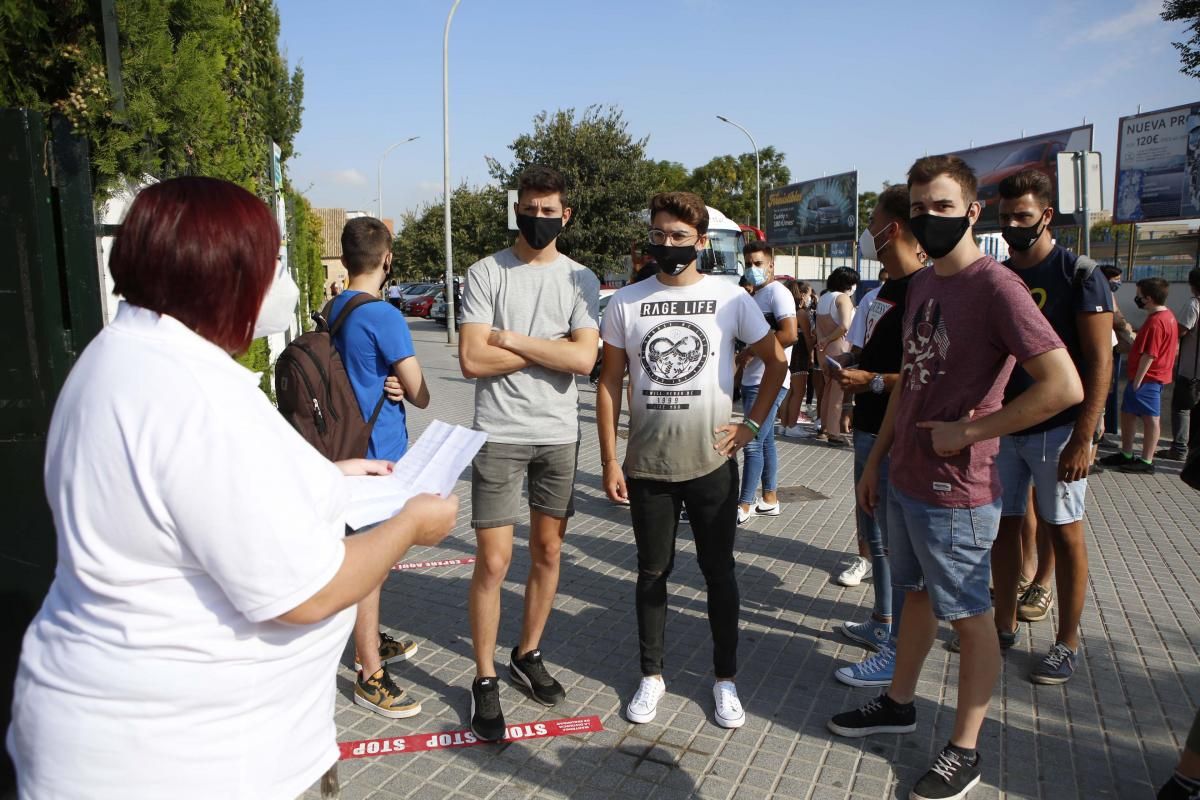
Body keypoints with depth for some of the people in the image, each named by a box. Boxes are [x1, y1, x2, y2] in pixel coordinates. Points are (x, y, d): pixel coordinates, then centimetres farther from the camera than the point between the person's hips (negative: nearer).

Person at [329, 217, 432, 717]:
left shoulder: (333, 310, 8)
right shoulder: (383, 316, -18)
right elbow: (421, 395, -15)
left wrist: (387, 383, 0)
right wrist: (400, 386, 6)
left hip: (349, 447, 9)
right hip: (378, 452, -9)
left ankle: (371, 641, 37)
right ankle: (370, 676, 9)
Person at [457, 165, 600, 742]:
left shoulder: (581, 280, 4)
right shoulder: (487, 273, -2)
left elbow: (584, 358, -10)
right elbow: (473, 360, -12)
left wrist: (511, 339, -11)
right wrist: (551, 349, -9)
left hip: (559, 434, 3)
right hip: (499, 434, -3)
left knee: (548, 552, 13)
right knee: (494, 561, -2)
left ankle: (528, 655, 33)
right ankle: (485, 680, 14)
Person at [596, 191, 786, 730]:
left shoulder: (730, 298, -3)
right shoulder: (626, 302, 1)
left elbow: (775, 361, 8)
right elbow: (610, 382, 3)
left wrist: (753, 424, 0)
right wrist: (610, 461, -2)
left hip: (711, 464, -1)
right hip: (647, 466, 1)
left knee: (719, 573, 10)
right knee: (652, 572, 13)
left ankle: (725, 678, 28)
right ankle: (651, 675, 29)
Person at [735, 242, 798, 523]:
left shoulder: (777, 292, -10)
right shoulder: (756, 295, 18)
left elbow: (789, 334, -21)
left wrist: (749, 353, -16)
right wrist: (742, 358, 9)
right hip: (753, 381, 10)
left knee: (753, 443, -8)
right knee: (765, 441, 14)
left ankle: (744, 507, -2)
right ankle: (769, 500, 23)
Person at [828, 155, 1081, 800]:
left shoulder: (996, 286, -18)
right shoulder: (920, 285, 8)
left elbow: (1064, 386, -25)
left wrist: (966, 431, -20)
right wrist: (876, 459, 15)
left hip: (956, 493, -8)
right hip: (905, 480, 8)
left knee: (968, 617, 8)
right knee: (915, 594, 22)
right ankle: (899, 704, 40)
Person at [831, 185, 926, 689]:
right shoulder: (883, 292, 14)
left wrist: (874, 381, -21)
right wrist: (847, 369, 6)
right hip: (870, 431, 10)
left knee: (897, 543, -1)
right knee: (874, 534, 20)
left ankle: (897, 652, 11)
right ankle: (883, 623, 37)